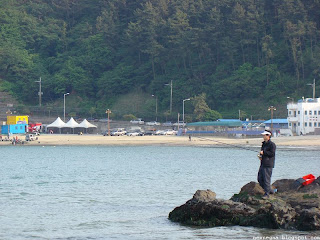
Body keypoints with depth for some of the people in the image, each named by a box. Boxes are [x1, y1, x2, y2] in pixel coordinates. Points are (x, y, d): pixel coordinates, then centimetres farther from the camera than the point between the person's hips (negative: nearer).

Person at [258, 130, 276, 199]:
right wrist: (260, 156, 8)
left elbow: (272, 153, -20)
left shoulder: (272, 144, -10)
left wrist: (263, 152, -17)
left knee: (266, 179, -8)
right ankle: (270, 190, 22)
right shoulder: (264, 144, 18)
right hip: (263, 164, 10)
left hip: (268, 165, -10)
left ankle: (267, 194, -3)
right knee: (260, 179, 10)